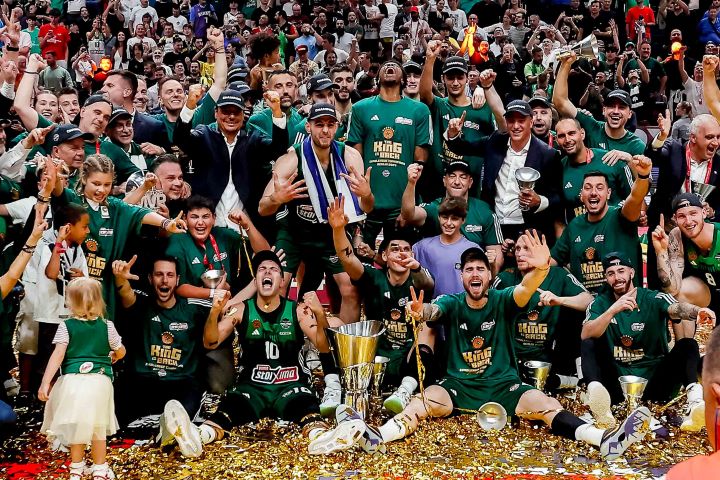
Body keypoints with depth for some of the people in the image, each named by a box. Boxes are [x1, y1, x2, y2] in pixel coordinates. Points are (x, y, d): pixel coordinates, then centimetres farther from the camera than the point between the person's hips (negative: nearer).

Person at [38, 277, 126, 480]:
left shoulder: (66, 326, -1)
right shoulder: (107, 326, 4)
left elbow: (57, 356, -10)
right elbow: (121, 351, 14)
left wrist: (45, 383, -11)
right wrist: (113, 358, 37)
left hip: (73, 381, -1)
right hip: (100, 381, 1)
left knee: (76, 425, 13)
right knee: (98, 427, 12)